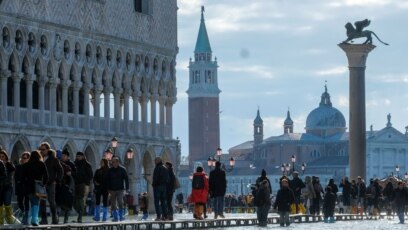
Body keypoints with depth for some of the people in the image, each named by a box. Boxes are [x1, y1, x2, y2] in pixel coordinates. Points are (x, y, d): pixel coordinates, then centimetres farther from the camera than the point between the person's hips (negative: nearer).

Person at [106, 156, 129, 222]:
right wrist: (108, 189, 5)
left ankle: (121, 216, 0)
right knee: (113, 204, 2)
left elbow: (126, 179, 1)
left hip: (120, 189, -3)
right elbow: (107, 180, 12)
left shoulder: (122, 169, 0)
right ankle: (115, 217, 8)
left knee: (120, 203, -12)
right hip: (112, 189, 3)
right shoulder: (110, 170, 7)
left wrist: (127, 188, -4)